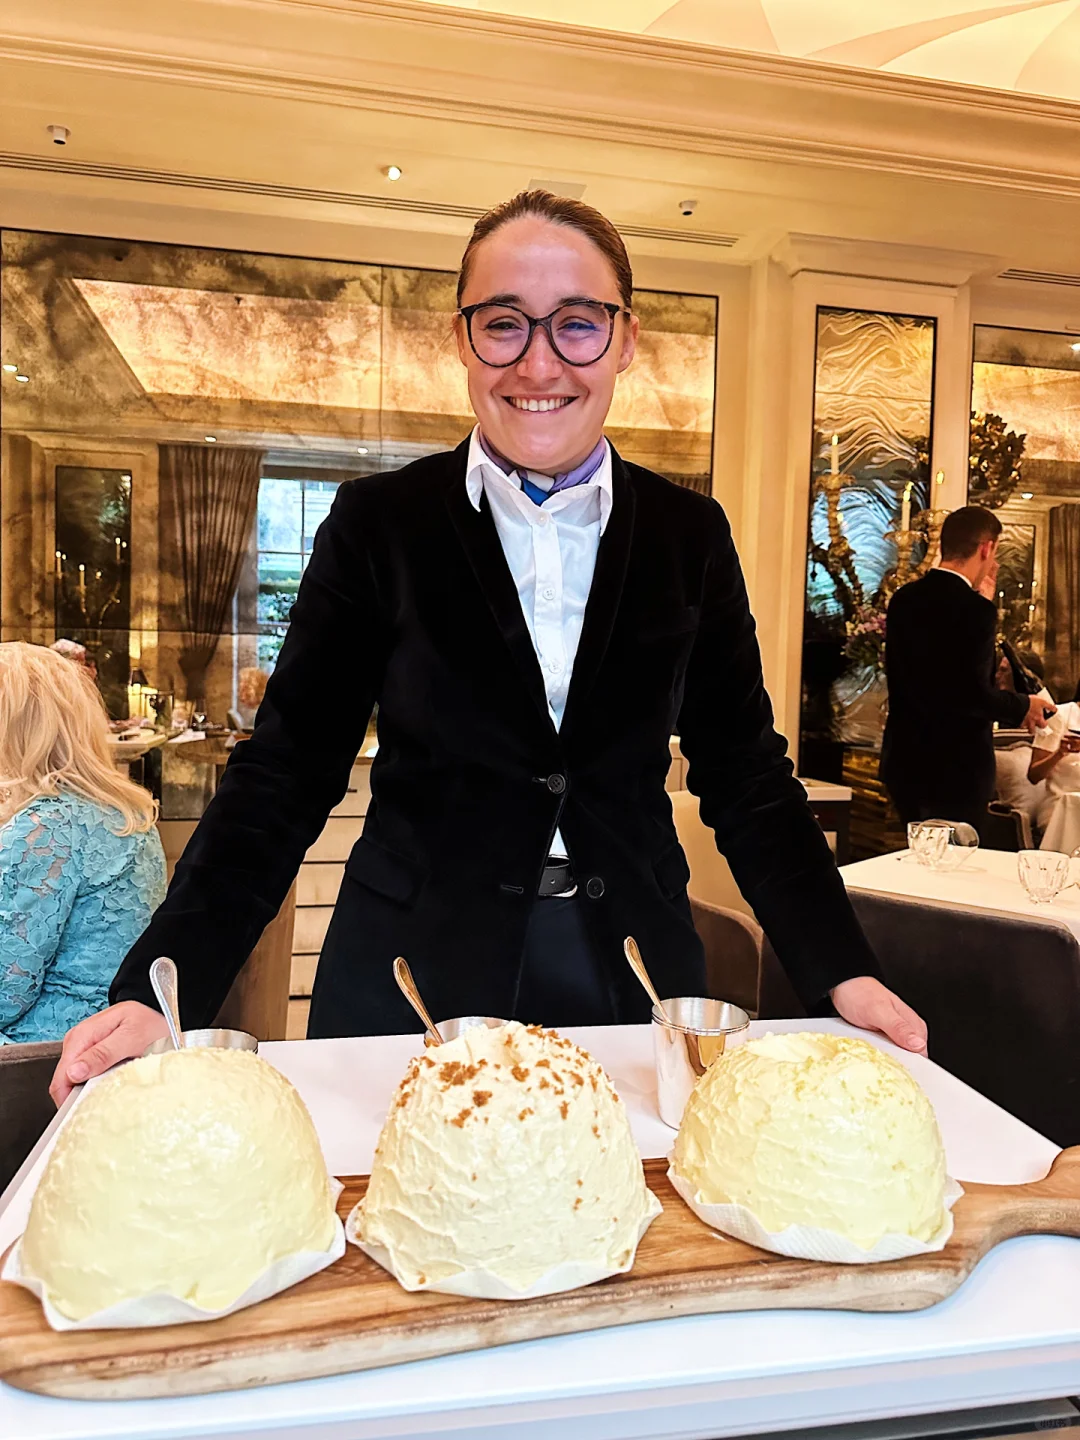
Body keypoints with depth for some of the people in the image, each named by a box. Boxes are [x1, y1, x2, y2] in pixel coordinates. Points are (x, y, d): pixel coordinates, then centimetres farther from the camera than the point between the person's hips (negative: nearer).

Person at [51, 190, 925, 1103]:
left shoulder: (689, 536, 1)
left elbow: (747, 777, 3)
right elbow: (288, 771, -5)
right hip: (408, 984, -1)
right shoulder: (380, 523, -4)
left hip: (632, 982, 2)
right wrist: (159, 990, -15)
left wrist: (843, 976, -6)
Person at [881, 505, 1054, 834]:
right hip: (955, 770, -7)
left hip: (902, 762, 7)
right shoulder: (975, 610, -18)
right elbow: (975, 693, -22)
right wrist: (1023, 707, -2)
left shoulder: (903, 599, 4)